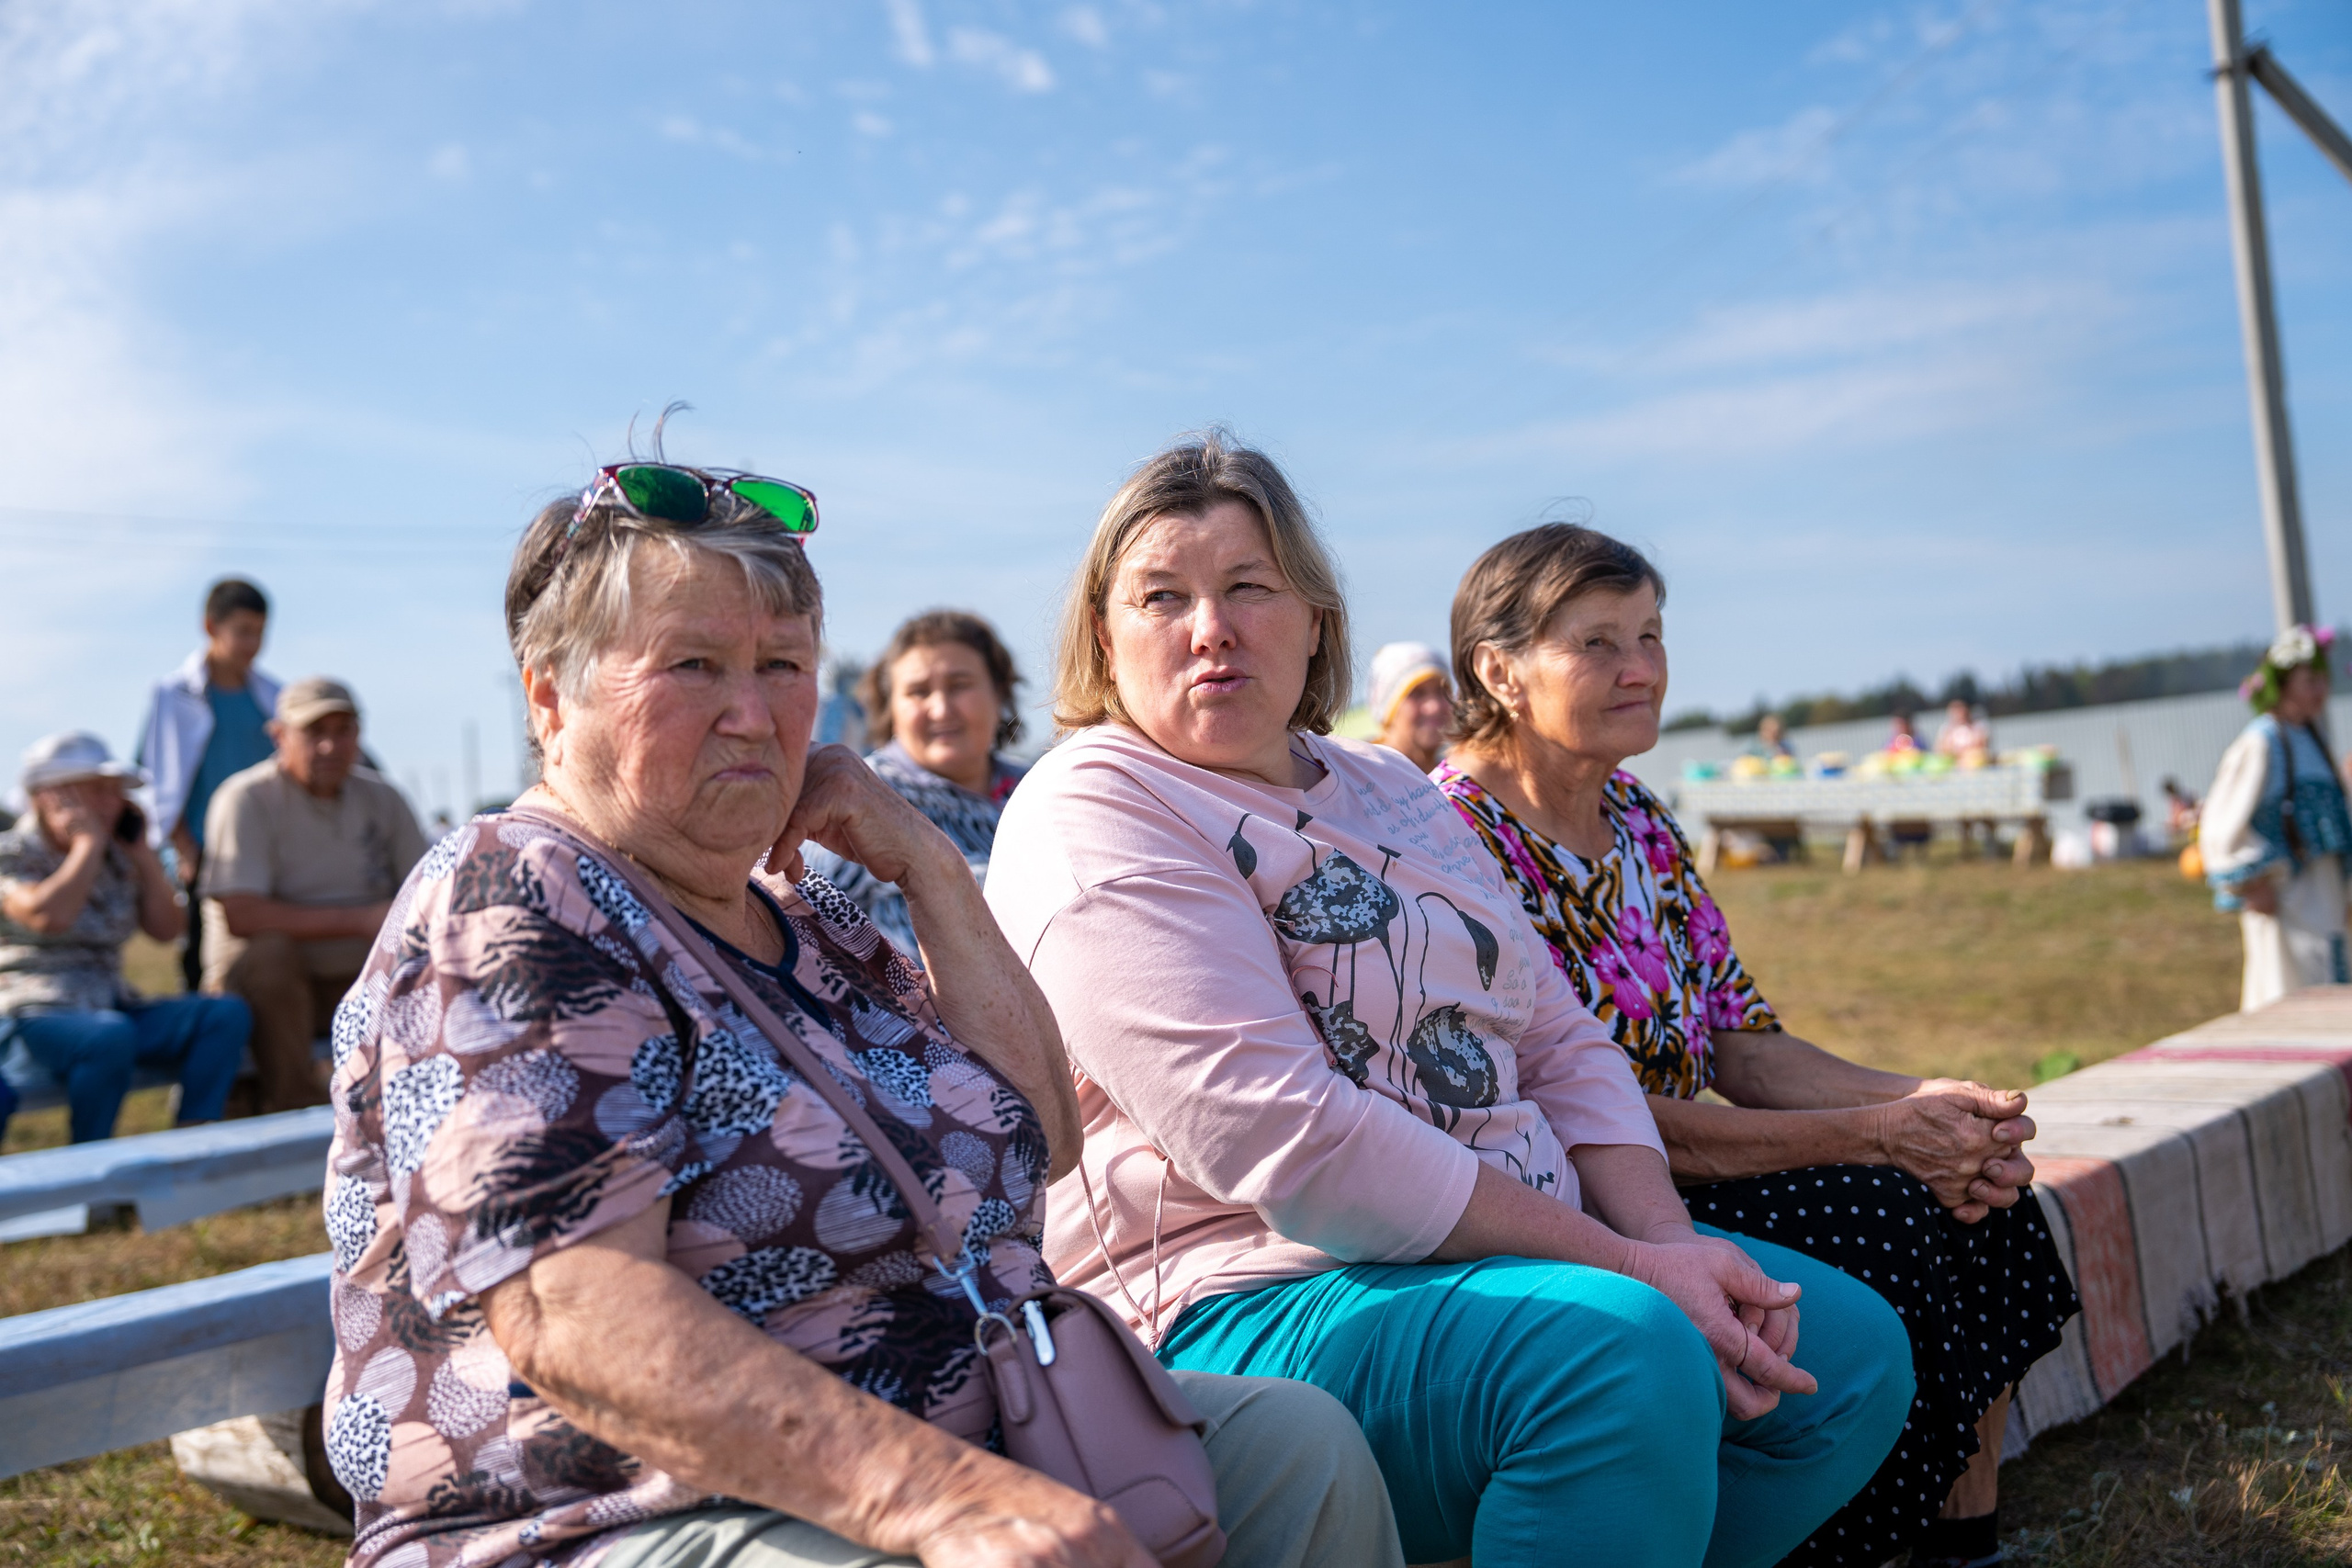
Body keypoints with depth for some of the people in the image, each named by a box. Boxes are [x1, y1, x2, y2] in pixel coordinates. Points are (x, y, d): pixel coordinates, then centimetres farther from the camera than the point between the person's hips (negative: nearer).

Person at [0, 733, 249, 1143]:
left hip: (113, 1005, 6)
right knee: (111, 1036, -39)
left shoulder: (116, 859, 16)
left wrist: (142, 851, 5)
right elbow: (49, 917, -21)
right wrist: (89, 842, -11)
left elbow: (167, 929, 8)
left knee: (226, 1013, -16)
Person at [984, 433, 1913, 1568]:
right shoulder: (1092, 814, -10)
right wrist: (1621, 1263, -18)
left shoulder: (1388, 788, 17)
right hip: (1254, 1302, -8)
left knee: (1851, 1348, 2)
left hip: (1516, 1254, 9)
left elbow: (1563, 1044, 15)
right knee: (1626, 1356, -32)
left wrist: (1670, 1242, -4)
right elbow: (1285, 1143, -20)